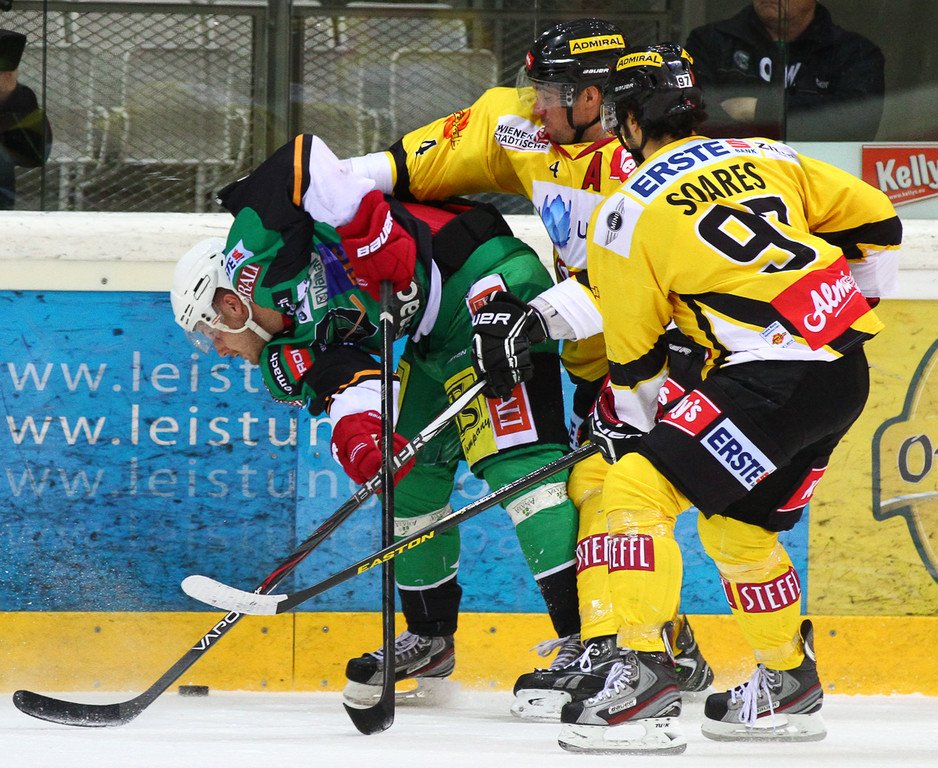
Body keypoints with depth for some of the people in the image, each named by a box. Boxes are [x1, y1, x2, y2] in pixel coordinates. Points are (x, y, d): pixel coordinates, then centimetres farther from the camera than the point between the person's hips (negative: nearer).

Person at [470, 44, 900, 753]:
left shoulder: (626, 214, -2)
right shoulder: (768, 157, 15)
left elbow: (634, 351, 6)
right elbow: (876, 221, 19)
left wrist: (632, 425, 23)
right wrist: (847, 314, 33)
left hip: (774, 376, -8)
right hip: (847, 372, 8)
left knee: (637, 489, -9)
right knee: (737, 524, 24)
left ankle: (645, 674, -20)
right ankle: (788, 688, 32)